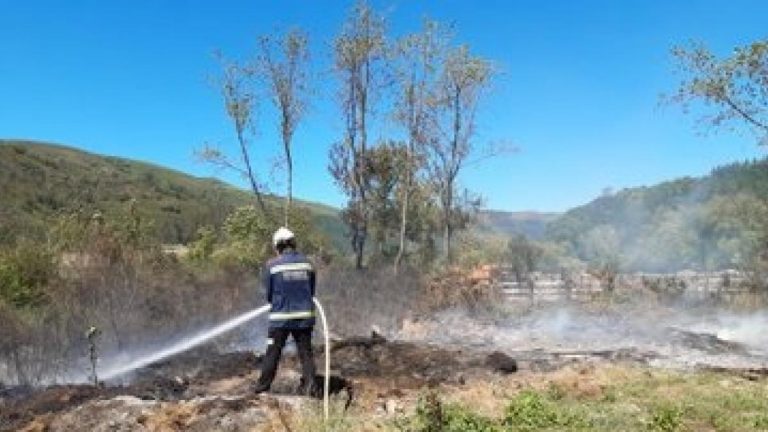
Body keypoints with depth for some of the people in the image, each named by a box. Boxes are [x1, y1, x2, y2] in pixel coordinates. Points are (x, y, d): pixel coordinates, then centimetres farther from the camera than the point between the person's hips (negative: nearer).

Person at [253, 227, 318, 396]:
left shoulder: (272, 265, -7)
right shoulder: (306, 262, 2)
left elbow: (268, 293, 0)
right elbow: (312, 290, 8)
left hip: (281, 316, -2)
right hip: (305, 315, 2)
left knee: (273, 353, 10)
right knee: (305, 352, 10)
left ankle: (263, 385, 19)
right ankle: (309, 385, 8)